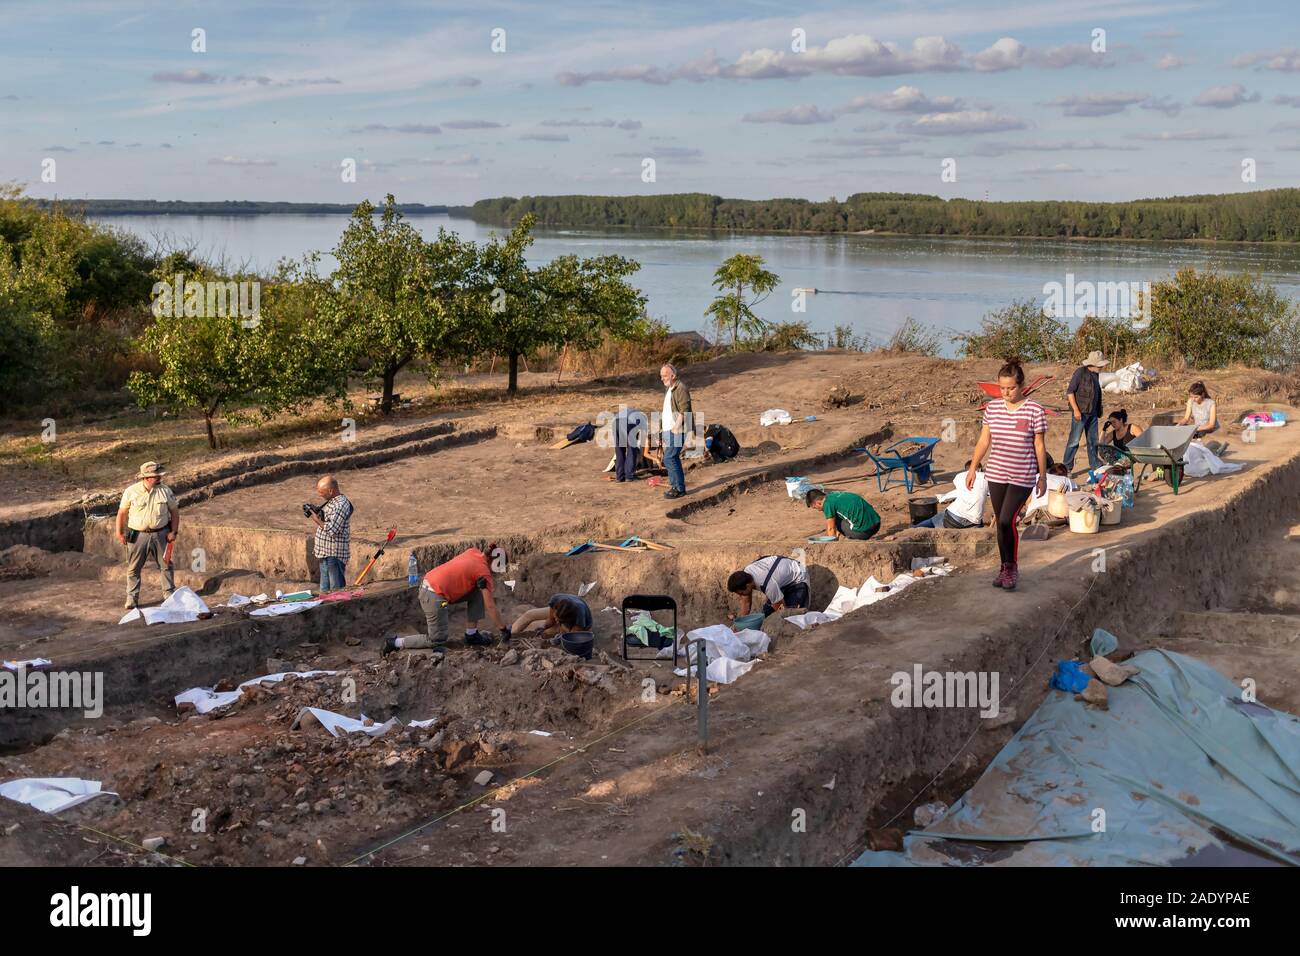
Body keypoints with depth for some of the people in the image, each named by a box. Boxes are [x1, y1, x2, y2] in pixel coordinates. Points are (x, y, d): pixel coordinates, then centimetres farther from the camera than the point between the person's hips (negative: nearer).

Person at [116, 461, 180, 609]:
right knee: (133, 568, 5)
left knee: (166, 565, 6)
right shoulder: (131, 491, -7)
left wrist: (173, 532, 0)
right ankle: (132, 599, 15)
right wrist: (120, 533, 0)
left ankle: (169, 594, 18)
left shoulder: (165, 491, -3)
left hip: (160, 534, 1)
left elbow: (174, 511, 6)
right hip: (137, 535, -1)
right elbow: (122, 512, 1)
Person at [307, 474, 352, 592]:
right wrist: (314, 514, 4)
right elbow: (324, 524, 20)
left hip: (334, 555, -10)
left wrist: (316, 518, -17)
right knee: (325, 590, 17)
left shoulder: (341, 505, -19)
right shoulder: (332, 501, 13)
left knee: (336, 590, -5)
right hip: (326, 554, 10)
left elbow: (331, 530, -25)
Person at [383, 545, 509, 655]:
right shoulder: (484, 573, -12)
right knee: (438, 641, 5)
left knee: (478, 592, 12)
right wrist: (504, 629, 0)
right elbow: (490, 607, -9)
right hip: (435, 597, -9)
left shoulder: (473, 552, 6)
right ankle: (395, 643, 4)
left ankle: (471, 634, 16)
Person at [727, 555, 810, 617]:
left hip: (797, 579, -8)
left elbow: (780, 609, -30)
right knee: (767, 612, 1)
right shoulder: (745, 574, -21)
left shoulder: (768, 585, -43)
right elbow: (746, 601, -9)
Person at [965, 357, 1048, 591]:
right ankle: (1005, 568, 23)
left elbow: (1039, 446, -3)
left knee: (1006, 520, -14)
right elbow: (983, 441, 9)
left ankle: (1012, 568, 3)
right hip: (996, 474, 4)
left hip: (1023, 477, -4)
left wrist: (1042, 476, 1)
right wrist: (972, 468, 8)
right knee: (1001, 522, 10)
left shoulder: (1034, 410, -9)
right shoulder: (992, 408, 2)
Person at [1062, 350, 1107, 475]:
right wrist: (1076, 410, -19)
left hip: (1092, 412, 8)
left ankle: (1094, 465, 25)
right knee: (1074, 440, -6)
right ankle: (1066, 467, -2)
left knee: (1093, 440, 14)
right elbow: (1070, 392, -14)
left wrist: (1099, 411, 20)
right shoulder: (1080, 372, -12)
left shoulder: (1095, 374, 11)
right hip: (1081, 412, -8)